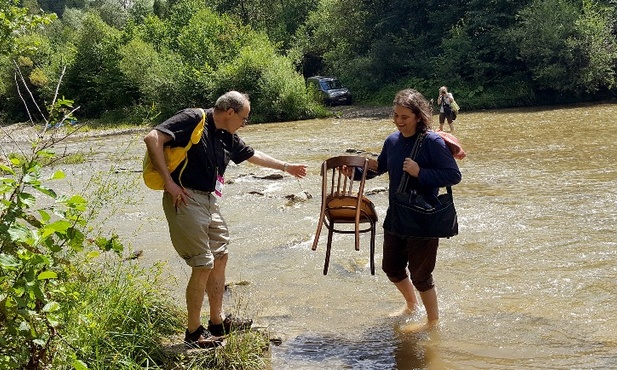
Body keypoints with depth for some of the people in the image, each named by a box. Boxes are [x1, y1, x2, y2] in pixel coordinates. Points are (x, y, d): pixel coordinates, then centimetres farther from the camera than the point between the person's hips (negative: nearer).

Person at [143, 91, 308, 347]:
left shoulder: (227, 137, 12)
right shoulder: (193, 119, -13)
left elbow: (252, 155, 29)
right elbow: (152, 139, -21)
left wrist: (286, 167, 38)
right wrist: (169, 182, -22)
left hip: (209, 201, 9)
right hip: (185, 200, -9)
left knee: (220, 257, 14)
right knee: (203, 265, -6)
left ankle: (217, 322, 29)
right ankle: (194, 332, 9)